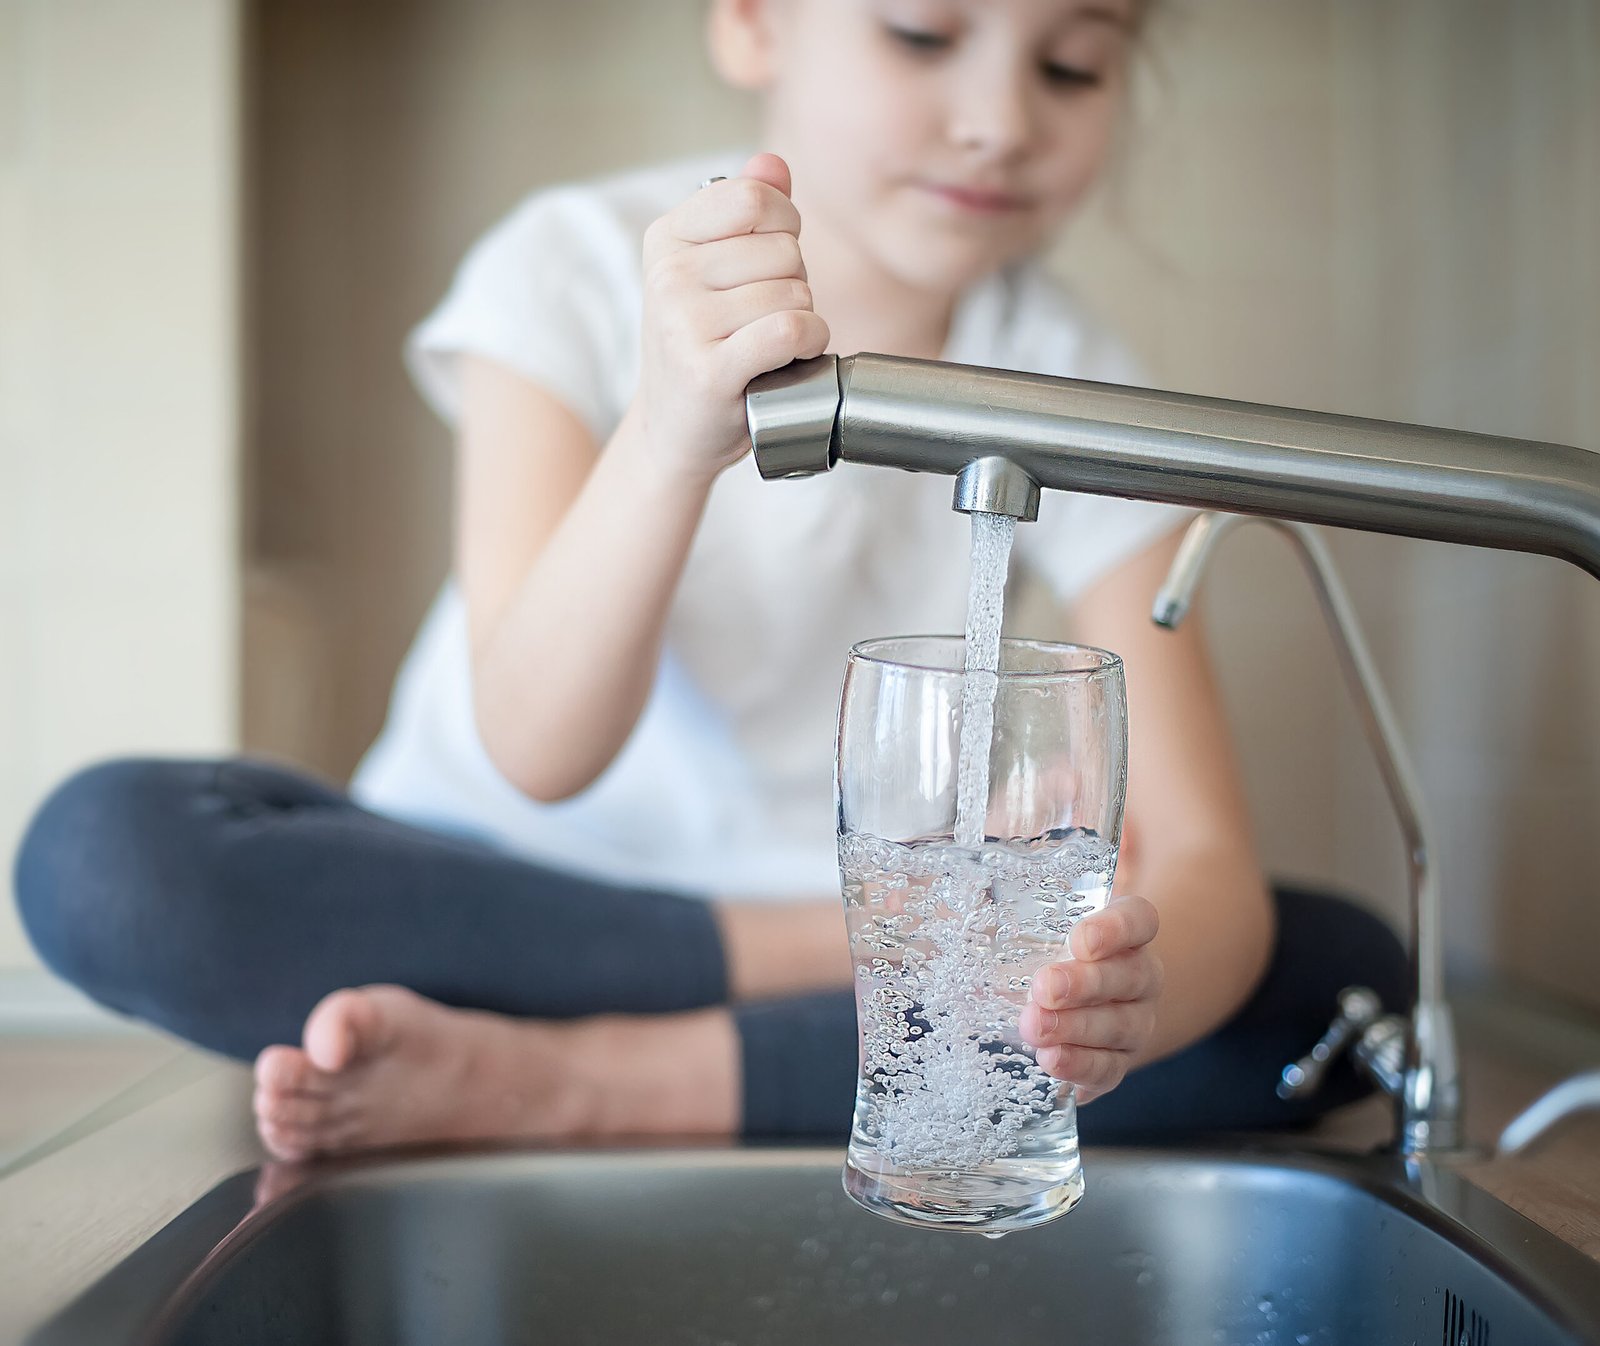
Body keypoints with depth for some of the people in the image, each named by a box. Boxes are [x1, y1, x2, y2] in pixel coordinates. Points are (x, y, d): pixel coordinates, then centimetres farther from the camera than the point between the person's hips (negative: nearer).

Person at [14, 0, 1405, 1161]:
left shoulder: (1070, 382, -9)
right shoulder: (582, 271, -13)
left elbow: (1209, 864, -17)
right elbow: (542, 750, -26)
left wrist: (1128, 982, -41)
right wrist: (677, 433, -43)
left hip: (854, 926, 2)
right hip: (497, 888, -1)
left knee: (1337, 969, -20)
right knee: (106, 853, -27)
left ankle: (558, 1083, -23)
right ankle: (850, 957, -19)